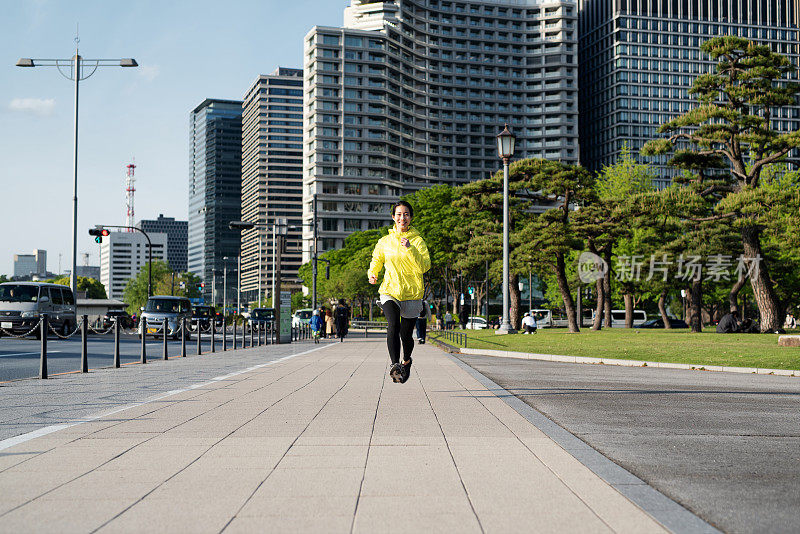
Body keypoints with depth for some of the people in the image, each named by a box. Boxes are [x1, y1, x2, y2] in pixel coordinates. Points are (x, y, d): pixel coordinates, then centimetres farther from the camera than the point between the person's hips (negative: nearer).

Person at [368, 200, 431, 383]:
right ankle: (395, 365, -33)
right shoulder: (384, 242, 8)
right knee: (393, 325, -26)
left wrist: (410, 249, -24)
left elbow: (424, 267, -11)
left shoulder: (418, 241, 1)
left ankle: (406, 361, 38)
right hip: (390, 291, 0)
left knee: (406, 334, 6)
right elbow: (376, 261, 23)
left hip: (412, 293, 0)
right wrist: (372, 273, 1)